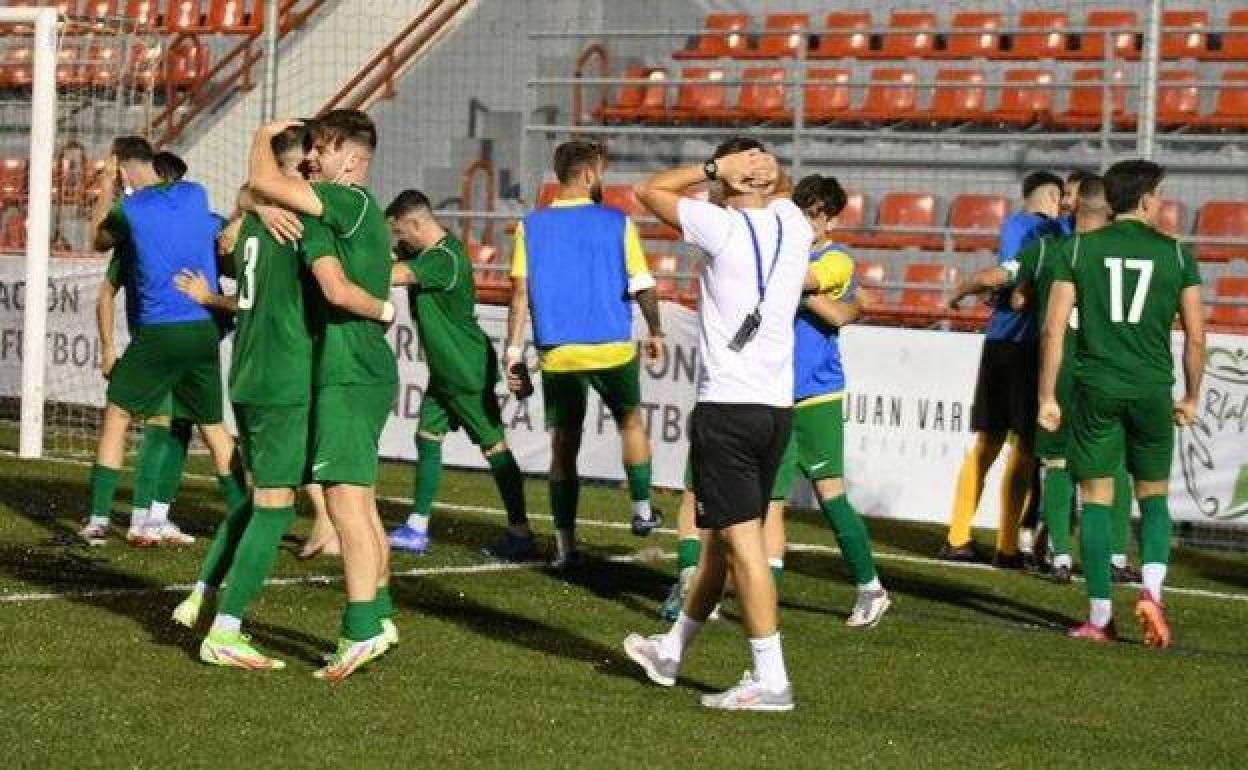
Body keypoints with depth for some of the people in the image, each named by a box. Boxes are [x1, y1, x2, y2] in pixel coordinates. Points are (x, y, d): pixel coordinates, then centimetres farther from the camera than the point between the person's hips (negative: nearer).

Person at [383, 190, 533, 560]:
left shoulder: (445, 259, -24)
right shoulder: (424, 252, 7)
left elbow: (392, 275, -33)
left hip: (469, 371, -10)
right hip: (444, 369, 10)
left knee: (494, 447, -4)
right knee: (427, 438, 10)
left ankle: (520, 534, 0)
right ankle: (417, 529, 15)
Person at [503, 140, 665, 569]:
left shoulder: (531, 227, 2)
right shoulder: (617, 223, -2)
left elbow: (521, 292, -4)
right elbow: (643, 287, -3)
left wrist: (513, 352, -3)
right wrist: (656, 333, 12)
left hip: (557, 355, 1)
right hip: (612, 349, -1)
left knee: (562, 447, 8)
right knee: (631, 422, 25)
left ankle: (565, 546, 6)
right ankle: (642, 512, 28)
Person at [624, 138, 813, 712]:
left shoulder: (722, 226, -11)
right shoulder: (794, 224, 6)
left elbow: (650, 190, 1)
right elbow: (783, 192, 31)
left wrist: (715, 167, -2)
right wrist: (771, 174, 9)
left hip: (727, 405, -7)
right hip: (778, 405, 7)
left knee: (742, 539, -7)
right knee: (720, 534, 17)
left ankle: (770, 678, -10)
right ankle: (671, 651, 33)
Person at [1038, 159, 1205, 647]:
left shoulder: (1079, 249, 2)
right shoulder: (1176, 254, 2)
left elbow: (1054, 329, -2)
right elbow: (1195, 337, 2)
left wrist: (1047, 397, 4)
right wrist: (1191, 398, 15)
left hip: (1096, 387, 0)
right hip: (1152, 389, 0)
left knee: (1096, 498, 7)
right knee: (1154, 494, 15)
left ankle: (1100, 617, 5)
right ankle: (1152, 589, -7)